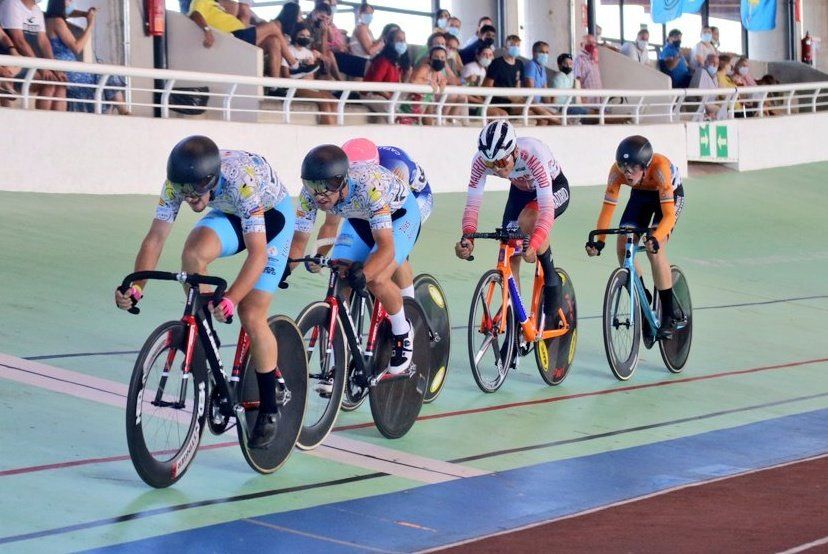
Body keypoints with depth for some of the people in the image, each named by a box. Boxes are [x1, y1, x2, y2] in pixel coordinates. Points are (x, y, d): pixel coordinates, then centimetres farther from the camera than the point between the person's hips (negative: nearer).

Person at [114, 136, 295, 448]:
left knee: (251, 315, -14)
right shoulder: (178, 182, -25)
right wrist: (135, 287, -36)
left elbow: (258, 253, -43)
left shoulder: (242, 180, -40)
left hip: (272, 214, -5)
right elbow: (155, 239, -22)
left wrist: (230, 300, -54)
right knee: (192, 253, -29)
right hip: (230, 214, 5)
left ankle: (270, 408, 3)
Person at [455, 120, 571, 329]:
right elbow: (472, 205, -26)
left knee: (527, 220, -35)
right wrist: (467, 238, -45)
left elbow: (546, 208, -45)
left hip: (555, 189, -5)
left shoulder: (533, 154, -40)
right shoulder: (481, 161, -28)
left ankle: (551, 280, -14)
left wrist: (533, 245, -59)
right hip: (521, 191, 5)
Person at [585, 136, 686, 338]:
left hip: (671, 194, -4)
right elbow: (608, 208, -27)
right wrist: (598, 241, -40)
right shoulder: (617, 171, -31)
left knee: (654, 249, -24)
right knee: (623, 247, -12)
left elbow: (669, 214, -44)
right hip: (641, 195, 4)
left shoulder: (659, 167, -41)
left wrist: (654, 238, -60)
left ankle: (670, 316, -12)